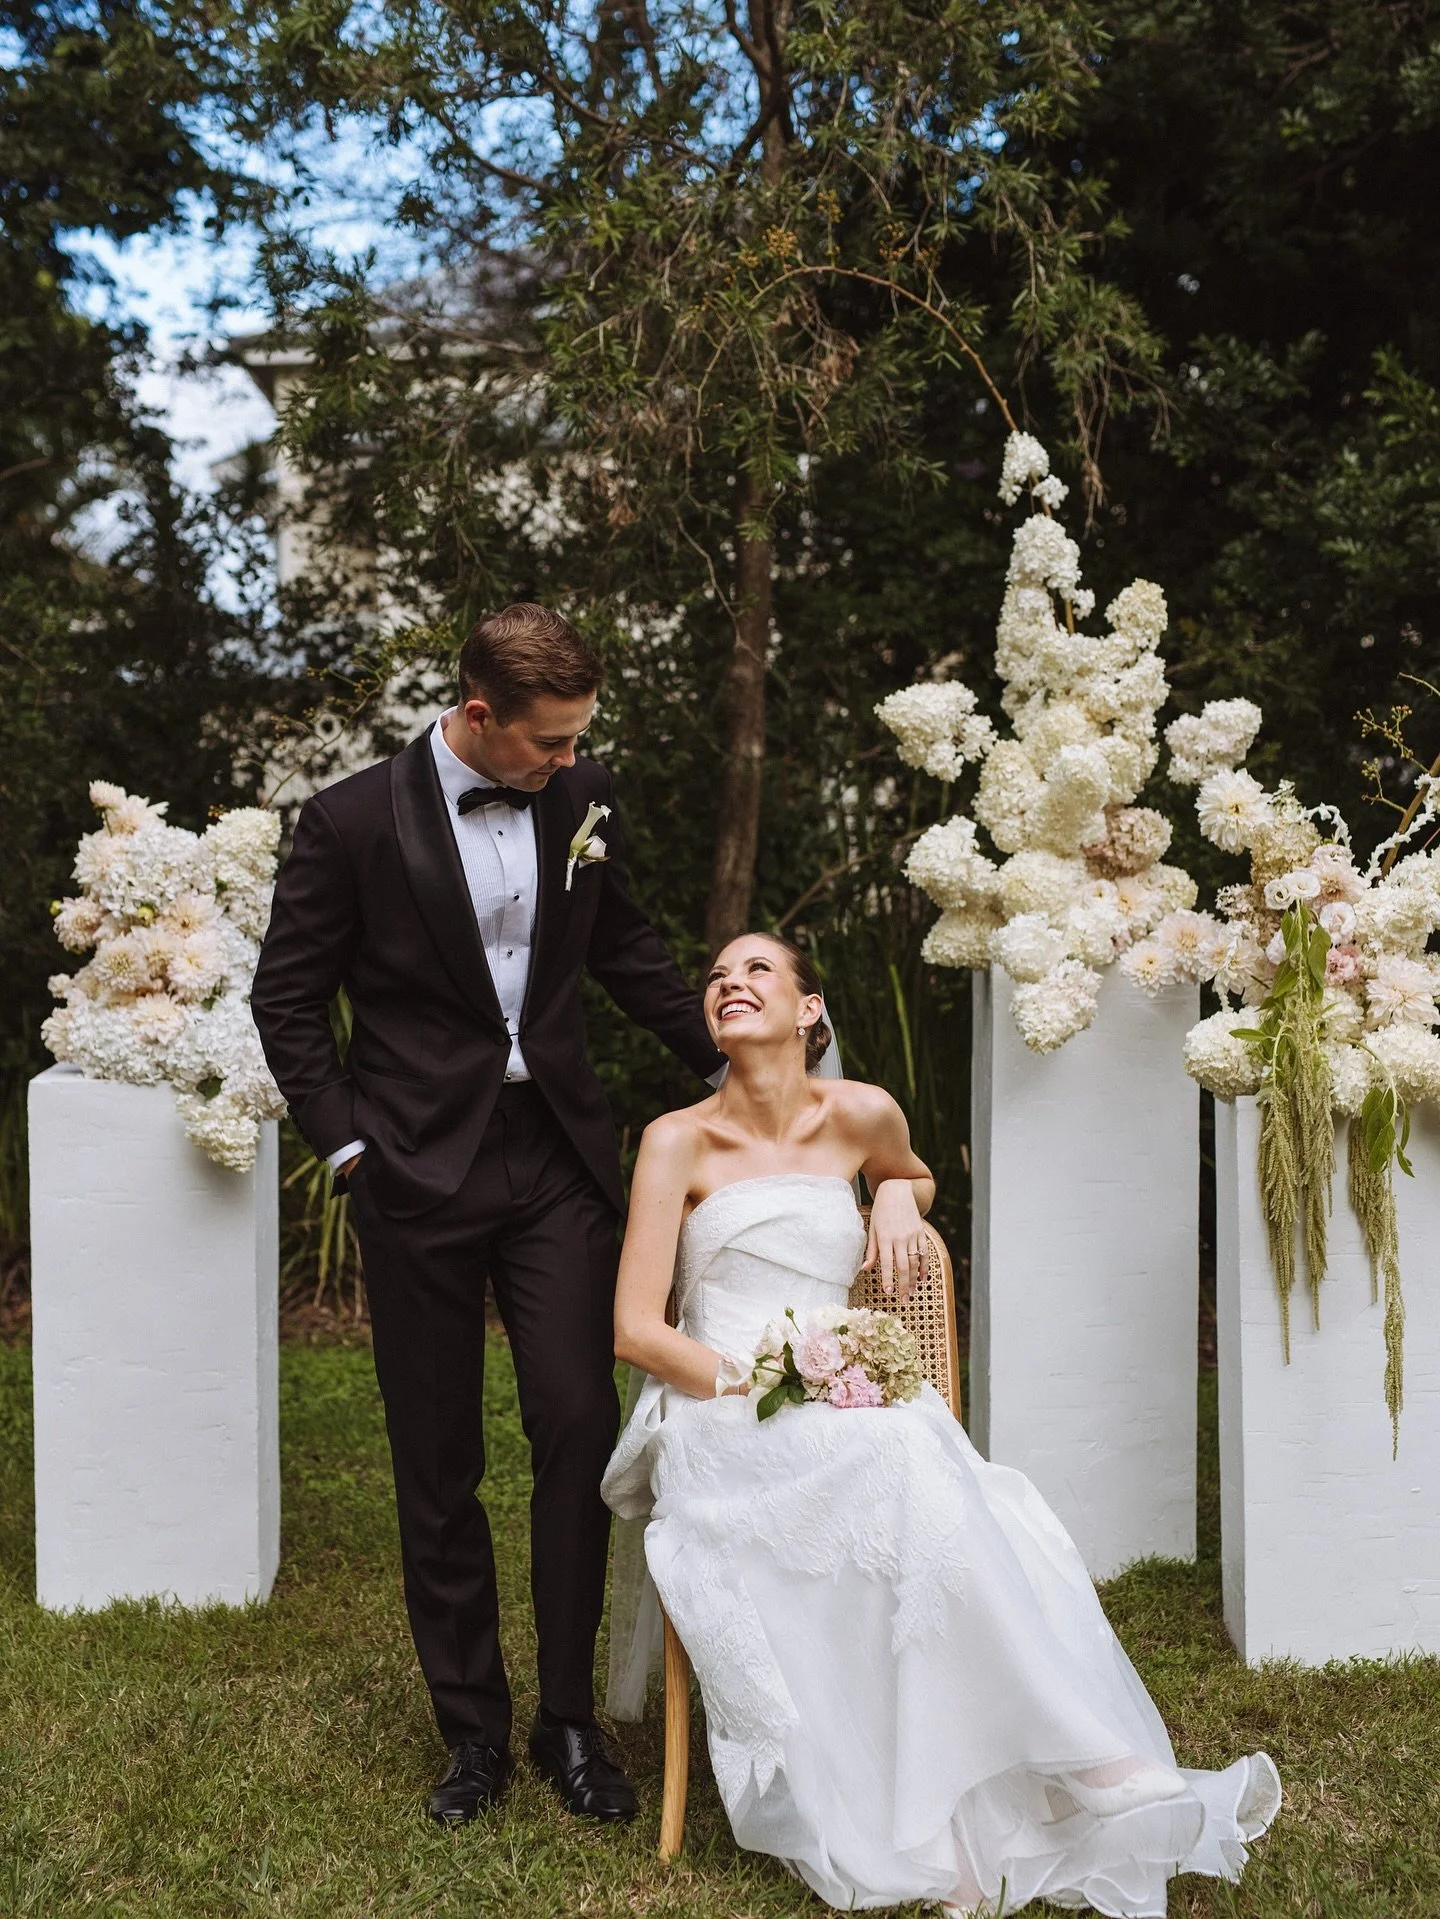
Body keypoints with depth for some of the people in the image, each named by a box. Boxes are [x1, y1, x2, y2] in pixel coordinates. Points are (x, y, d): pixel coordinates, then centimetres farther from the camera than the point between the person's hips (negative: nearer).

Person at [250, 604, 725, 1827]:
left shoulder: (580, 798, 3)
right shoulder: (354, 821, -7)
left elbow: (624, 947, 18)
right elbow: (288, 999, 0)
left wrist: (727, 1056, 14)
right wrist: (347, 1143, -5)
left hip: (557, 1161, 3)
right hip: (420, 1176, -2)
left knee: (581, 1428, -2)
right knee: (438, 1467, 6)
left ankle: (571, 1717, 14)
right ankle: (473, 1730, 22)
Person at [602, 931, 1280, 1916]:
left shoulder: (861, 1115, 9)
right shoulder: (680, 1141, 1)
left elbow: (916, 1176, 34)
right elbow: (637, 1330, -3)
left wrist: (898, 1197, 8)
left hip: (839, 1418, 4)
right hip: (721, 1431, -3)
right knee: (900, 1461, -32)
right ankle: (1101, 1765, -30)